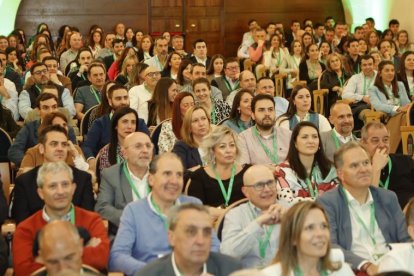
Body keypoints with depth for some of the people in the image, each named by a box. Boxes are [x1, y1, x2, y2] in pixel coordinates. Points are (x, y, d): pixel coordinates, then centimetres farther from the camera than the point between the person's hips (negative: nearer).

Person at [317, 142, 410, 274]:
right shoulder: (327, 202, 1)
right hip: (355, 270, -4)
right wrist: (366, 265, -24)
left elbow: (405, 240, 13)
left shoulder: (388, 198, 15)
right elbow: (329, 246, -10)